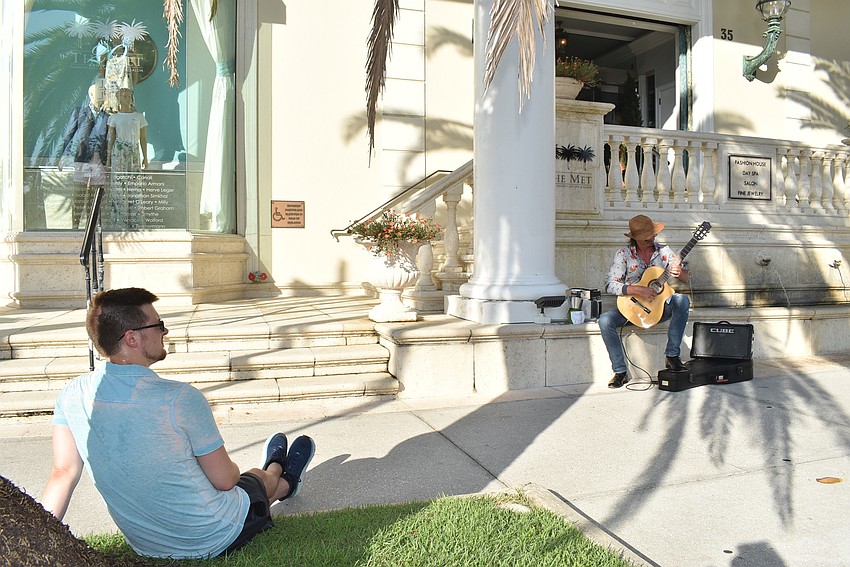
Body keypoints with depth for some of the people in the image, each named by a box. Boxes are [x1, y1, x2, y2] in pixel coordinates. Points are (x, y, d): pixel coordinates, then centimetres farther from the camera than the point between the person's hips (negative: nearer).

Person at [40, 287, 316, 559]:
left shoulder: (72, 396, -13)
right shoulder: (181, 398, -30)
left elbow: (63, 472, -8)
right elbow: (225, 480, -20)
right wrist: (231, 469, 3)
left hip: (142, 545, 5)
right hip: (212, 541, -5)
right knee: (256, 479, 29)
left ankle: (282, 484, 66)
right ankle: (284, 482, 67)